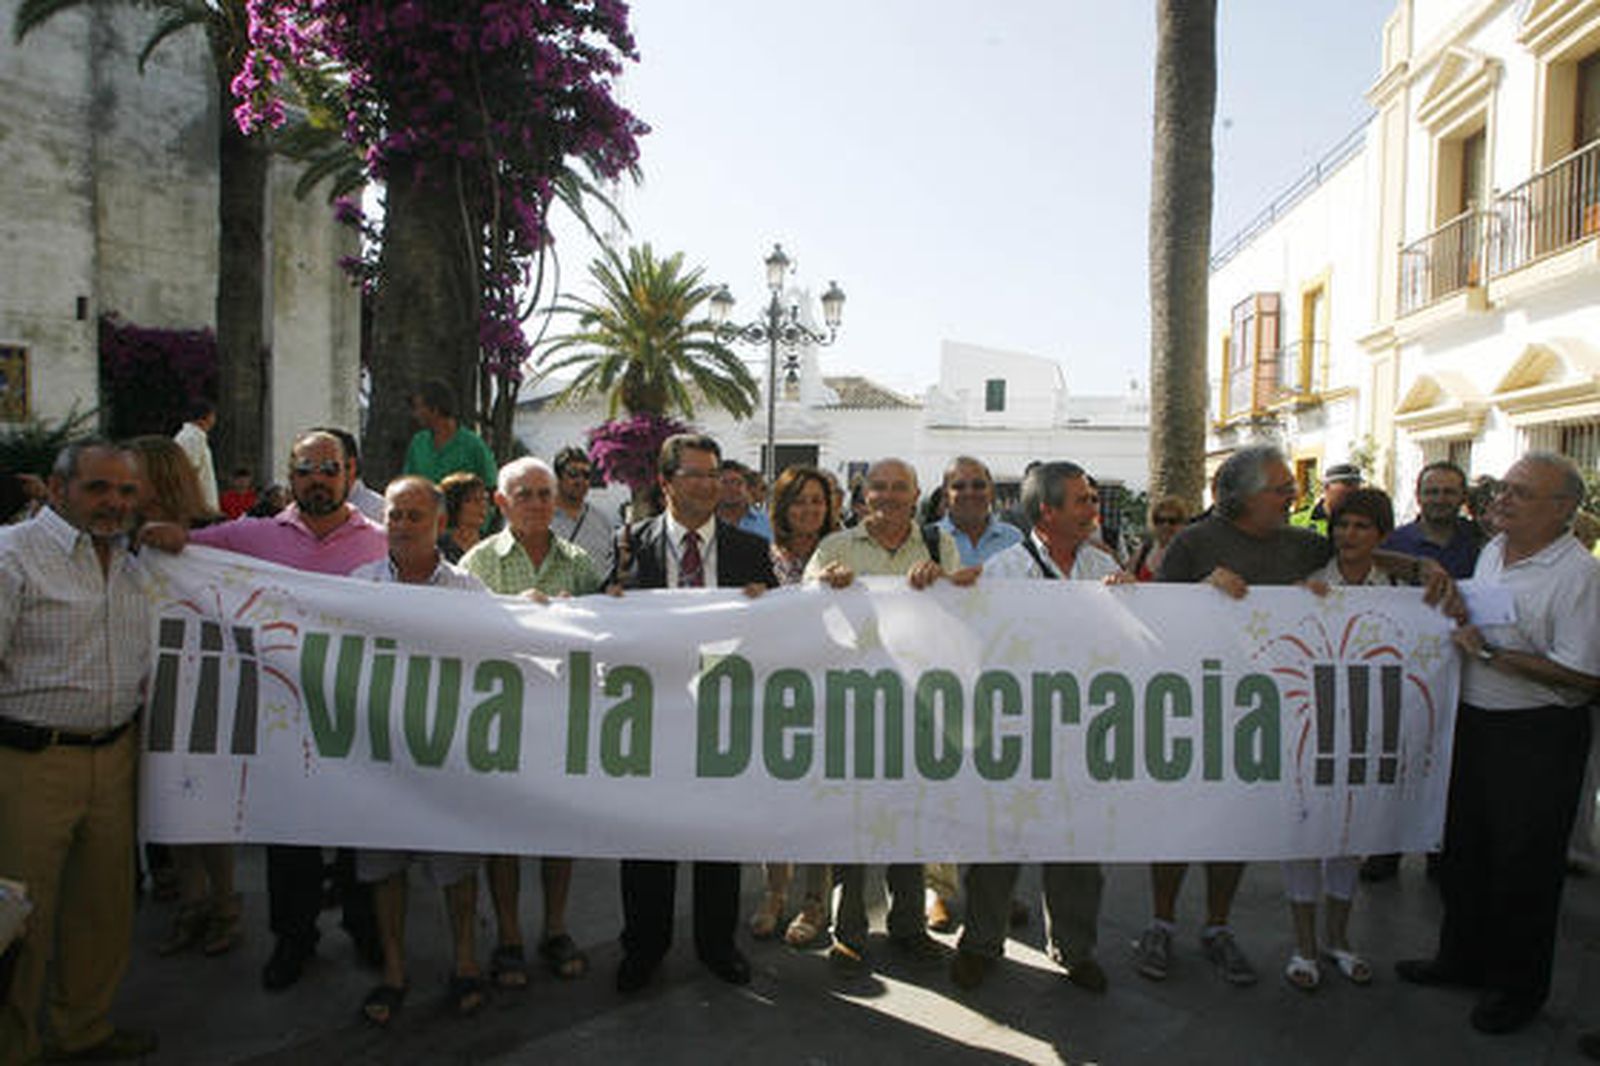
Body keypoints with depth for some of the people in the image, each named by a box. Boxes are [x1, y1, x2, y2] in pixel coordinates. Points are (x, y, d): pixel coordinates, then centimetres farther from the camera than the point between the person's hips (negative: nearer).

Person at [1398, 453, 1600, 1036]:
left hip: (1537, 737, -8)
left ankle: (1518, 984, 25)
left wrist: (1489, 654, -21)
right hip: (1474, 721, 8)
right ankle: (1464, 956, 37)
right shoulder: (1492, 550, 7)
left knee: (1523, 863, 6)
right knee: (1464, 845, 18)